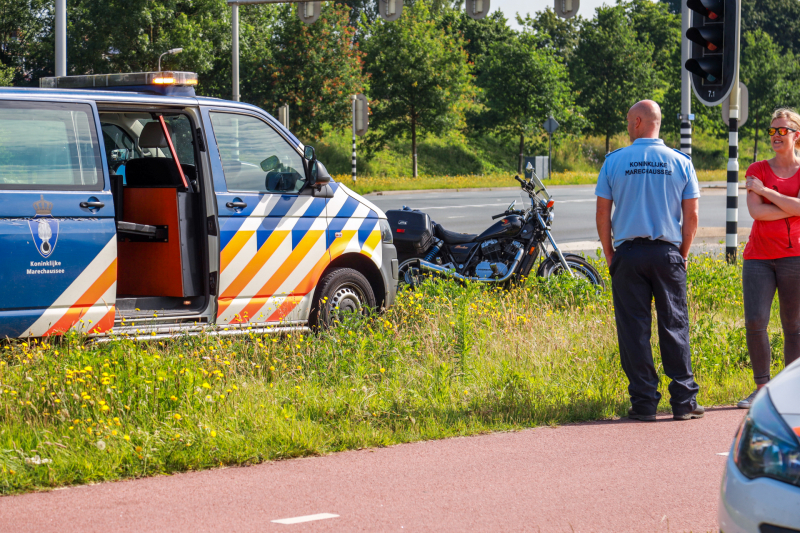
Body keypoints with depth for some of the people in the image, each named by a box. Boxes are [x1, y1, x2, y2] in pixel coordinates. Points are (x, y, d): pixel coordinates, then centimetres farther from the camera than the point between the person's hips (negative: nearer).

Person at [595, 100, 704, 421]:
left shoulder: (614, 162, -1)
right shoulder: (680, 163, 3)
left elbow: (602, 213, 1)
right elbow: (691, 216, 2)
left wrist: (609, 253, 10)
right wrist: (683, 254, 13)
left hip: (628, 253, -1)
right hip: (668, 251, 1)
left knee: (634, 329, 2)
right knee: (674, 326, 5)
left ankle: (644, 403, 1)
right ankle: (684, 401, 3)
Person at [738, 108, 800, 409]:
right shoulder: (757, 170, 9)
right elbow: (756, 211, -6)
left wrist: (765, 191, -8)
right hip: (759, 257, 1)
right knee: (755, 322, -11)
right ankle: (762, 387, 0)